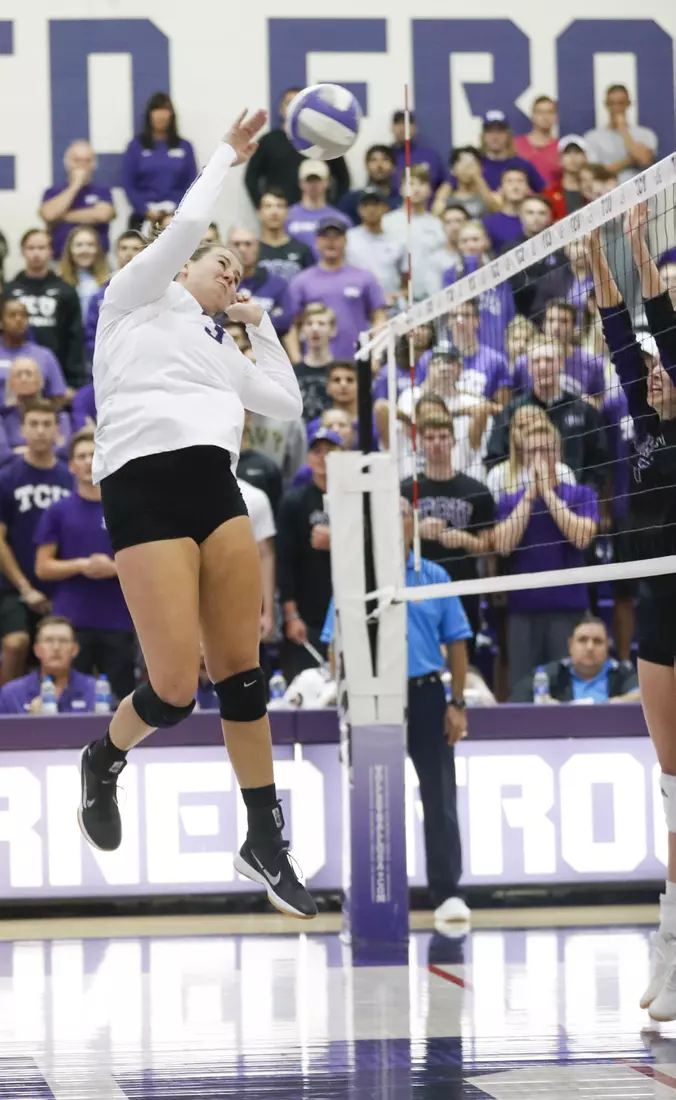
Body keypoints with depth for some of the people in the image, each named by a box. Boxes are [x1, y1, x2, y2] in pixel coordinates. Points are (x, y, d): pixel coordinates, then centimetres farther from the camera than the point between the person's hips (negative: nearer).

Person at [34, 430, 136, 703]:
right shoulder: (57, 512, 6)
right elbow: (43, 568, 2)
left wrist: (115, 568, -13)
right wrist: (81, 565, -14)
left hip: (118, 622, 1)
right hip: (70, 622, -1)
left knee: (123, 700, 2)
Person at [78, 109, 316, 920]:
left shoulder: (224, 352, 29)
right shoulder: (139, 299, 12)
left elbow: (288, 404, 27)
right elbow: (185, 226, -1)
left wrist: (259, 324, 29)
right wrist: (228, 155, 12)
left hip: (216, 489, 7)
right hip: (144, 487, -7)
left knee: (241, 670, 2)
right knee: (176, 687, -13)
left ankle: (265, 843, 9)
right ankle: (103, 761, 19)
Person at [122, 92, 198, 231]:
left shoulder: (184, 147, 10)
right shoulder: (136, 146, 7)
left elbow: (191, 184, 8)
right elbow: (128, 184, 4)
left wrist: (175, 208, -7)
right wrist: (146, 210, -9)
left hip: (175, 216, 1)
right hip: (144, 218, 0)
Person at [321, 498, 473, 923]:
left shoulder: (434, 577, 6)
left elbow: (455, 643, 6)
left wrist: (457, 703, -1)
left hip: (426, 696, 0)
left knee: (440, 797, -3)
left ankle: (447, 892, 0)